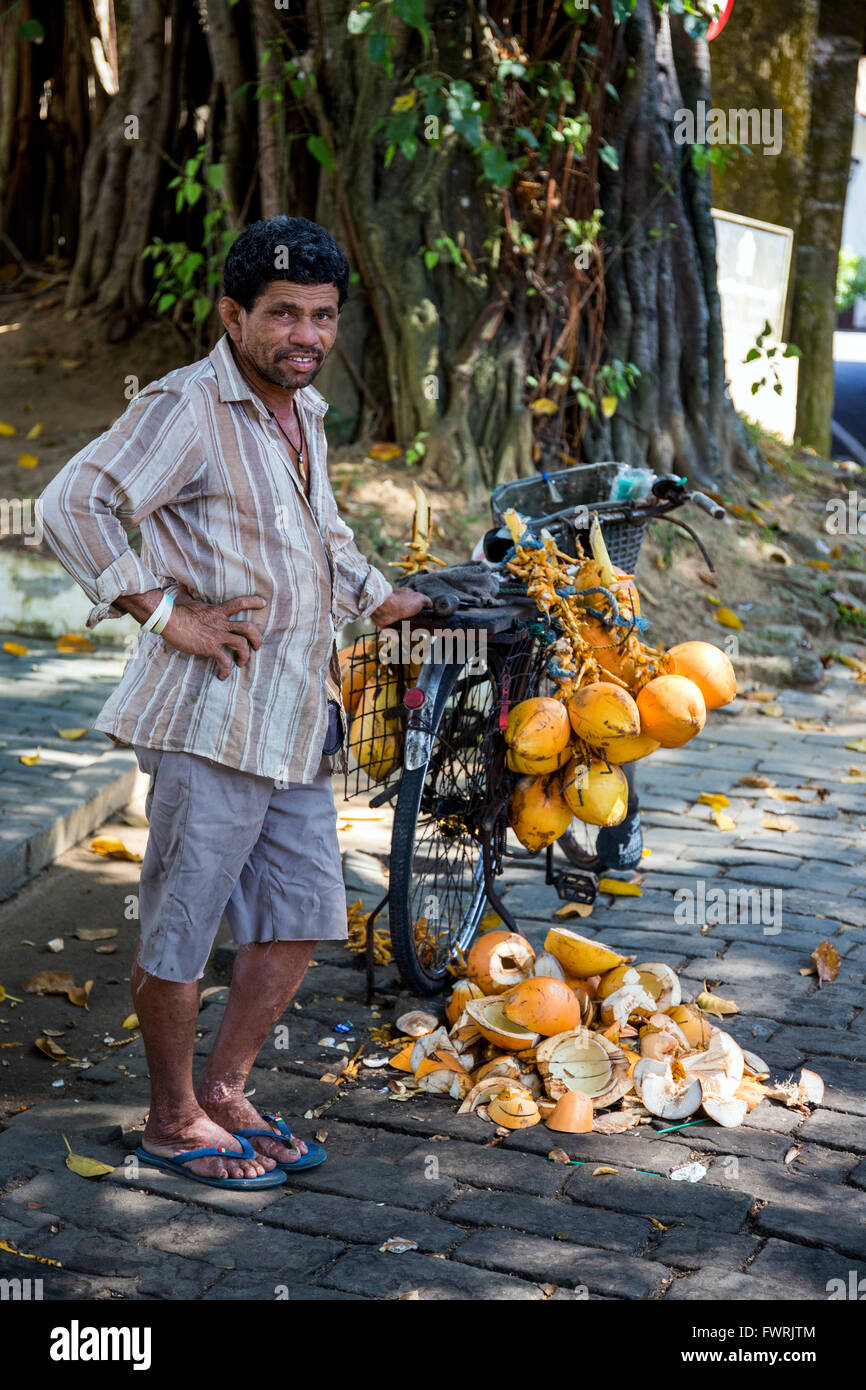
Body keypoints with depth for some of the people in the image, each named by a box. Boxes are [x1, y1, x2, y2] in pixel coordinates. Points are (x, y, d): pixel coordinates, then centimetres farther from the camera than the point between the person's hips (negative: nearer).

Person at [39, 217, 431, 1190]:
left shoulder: (304, 413, 17)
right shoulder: (186, 408, -12)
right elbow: (73, 505, -21)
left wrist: (382, 599, 27)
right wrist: (167, 614, -20)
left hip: (294, 718, 9)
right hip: (212, 715, -9)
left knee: (303, 914, 12)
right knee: (180, 926, 2)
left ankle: (223, 1092, 27)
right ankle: (173, 1121, 18)